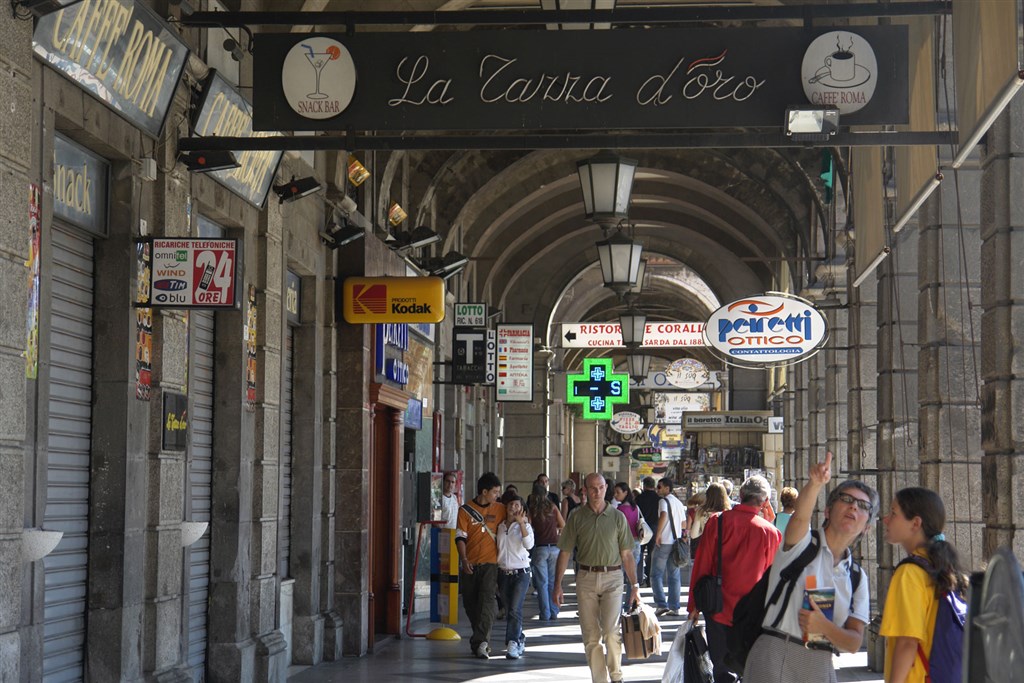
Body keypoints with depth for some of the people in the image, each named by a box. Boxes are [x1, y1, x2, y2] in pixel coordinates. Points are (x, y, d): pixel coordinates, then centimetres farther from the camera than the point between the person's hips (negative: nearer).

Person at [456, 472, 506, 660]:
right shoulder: (465, 510, 2)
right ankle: (482, 639, 24)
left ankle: (481, 641, -23)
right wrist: (464, 559, -13)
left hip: (490, 563, -1)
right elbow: (460, 537, -3)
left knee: (487, 600, -16)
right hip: (470, 564, 1)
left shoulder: (500, 509, 7)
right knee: (470, 603, 8)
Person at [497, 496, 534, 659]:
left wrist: (521, 523, -19)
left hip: (521, 572, -4)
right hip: (503, 572, 4)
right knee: (509, 610, 7)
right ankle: (520, 640, 25)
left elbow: (529, 544, -17)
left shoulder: (525, 526, 1)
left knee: (515, 609, -16)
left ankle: (512, 644, -19)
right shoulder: (500, 527, 10)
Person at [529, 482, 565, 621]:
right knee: (553, 582, 10)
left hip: (539, 548, -2)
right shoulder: (553, 508, 3)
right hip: (554, 547, 2)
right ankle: (554, 612, 10)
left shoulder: (532, 511, -3)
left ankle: (545, 613, 2)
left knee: (542, 583, 3)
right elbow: (563, 526, 8)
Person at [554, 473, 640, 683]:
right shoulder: (576, 517, 5)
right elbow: (565, 552, 6)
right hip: (586, 577, 1)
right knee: (591, 635, 3)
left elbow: (626, 554, 6)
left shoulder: (617, 517, 4)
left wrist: (635, 585, 3)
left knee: (611, 630, -15)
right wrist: (558, 585, 2)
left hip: (612, 577, -1)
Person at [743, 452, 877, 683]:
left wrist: (824, 627, -13)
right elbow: (800, 516, -21)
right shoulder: (802, 544, 4)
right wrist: (815, 484, -41)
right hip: (774, 660, -5)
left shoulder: (857, 576, 15)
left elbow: (854, 642, 8)